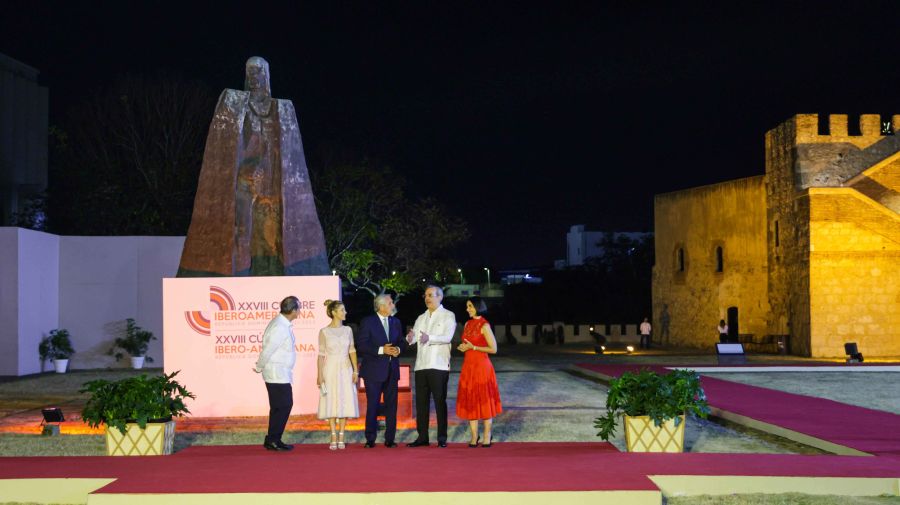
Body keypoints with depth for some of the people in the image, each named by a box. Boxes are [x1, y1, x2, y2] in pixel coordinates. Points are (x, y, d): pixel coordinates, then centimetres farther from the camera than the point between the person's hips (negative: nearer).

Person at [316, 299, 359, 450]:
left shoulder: (347, 330, 7)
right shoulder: (324, 332, -1)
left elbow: (352, 351, 8)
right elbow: (321, 354, -1)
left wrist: (355, 371, 0)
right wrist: (319, 375, -7)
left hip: (346, 370, 3)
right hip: (330, 370, -2)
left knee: (345, 402, 0)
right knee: (331, 403, -1)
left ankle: (341, 437, 7)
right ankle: (333, 438, 4)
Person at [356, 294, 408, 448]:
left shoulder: (396, 322, 12)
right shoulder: (367, 322, -5)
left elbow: (402, 342, 17)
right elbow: (361, 346, -11)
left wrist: (398, 349, -6)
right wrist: (381, 350, -19)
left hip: (392, 370, 5)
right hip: (374, 370, -5)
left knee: (391, 405, 5)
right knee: (372, 405, -1)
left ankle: (390, 439, 12)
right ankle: (370, 439, 7)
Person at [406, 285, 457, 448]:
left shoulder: (448, 316, 2)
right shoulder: (421, 318, 18)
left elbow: (447, 337, -14)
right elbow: (413, 337, 5)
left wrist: (430, 338, -31)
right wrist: (410, 338, -20)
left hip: (439, 366, -5)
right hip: (421, 365, 5)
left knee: (440, 402, -3)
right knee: (421, 402, 5)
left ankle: (442, 438, 1)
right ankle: (422, 437, 11)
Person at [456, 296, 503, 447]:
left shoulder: (484, 325, -8)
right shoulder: (468, 324, 12)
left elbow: (493, 349, -12)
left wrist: (472, 347, -13)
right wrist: (463, 347, 1)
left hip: (481, 366, -7)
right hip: (468, 366, 7)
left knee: (484, 400, -1)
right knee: (469, 402, 5)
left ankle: (487, 437, 6)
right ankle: (474, 437, 10)